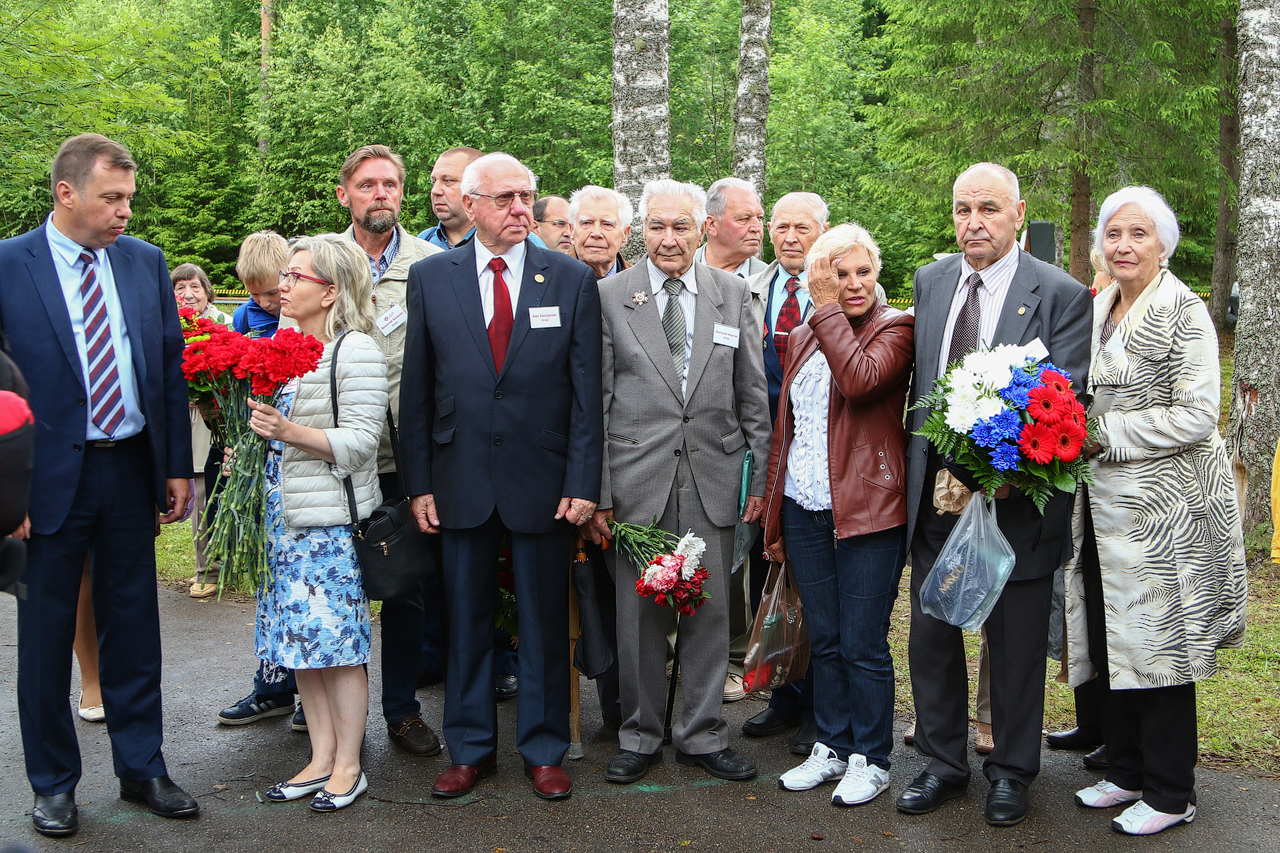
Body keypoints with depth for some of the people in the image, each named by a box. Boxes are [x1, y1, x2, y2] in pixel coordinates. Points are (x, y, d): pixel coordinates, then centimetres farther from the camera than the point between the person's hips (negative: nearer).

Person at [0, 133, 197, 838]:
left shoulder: (146, 262, 5)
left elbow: (171, 366, 8)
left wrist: (178, 465, 6)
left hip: (132, 469, 3)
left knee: (134, 626, 12)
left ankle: (142, 769, 27)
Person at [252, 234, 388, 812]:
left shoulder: (356, 351, -10)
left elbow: (359, 440, -16)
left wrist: (288, 431, -24)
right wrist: (252, 423, 4)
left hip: (332, 517, -8)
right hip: (286, 515, 8)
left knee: (338, 641, -2)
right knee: (301, 638, 10)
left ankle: (348, 765, 10)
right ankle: (321, 759, 20)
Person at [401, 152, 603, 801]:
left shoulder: (571, 279, 1)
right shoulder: (430, 277, 3)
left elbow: (587, 391, -1)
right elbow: (416, 390, 4)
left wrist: (582, 481, -7)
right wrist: (419, 482, 0)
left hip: (542, 479, -1)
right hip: (460, 479, 1)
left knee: (544, 620, 8)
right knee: (465, 618, 11)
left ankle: (543, 751, 24)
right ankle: (469, 749, 26)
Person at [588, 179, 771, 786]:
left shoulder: (734, 293, 8)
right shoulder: (609, 296, 2)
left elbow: (753, 394, 10)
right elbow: (594, 403, 1)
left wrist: (759, 475, 6)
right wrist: (596, 491, -4)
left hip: (712, 479, 2)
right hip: (637, 479, -1)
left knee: (710, 611, 7)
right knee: (638, 614, 6)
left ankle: (703, 735, 23)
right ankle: (639, 736, 22)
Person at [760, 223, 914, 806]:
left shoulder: (895, 329, -4)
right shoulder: (803, 337, 14)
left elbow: (861, 380, -25)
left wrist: (829, 310, -16)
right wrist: (774, 512, 16)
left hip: (867, 512, -5)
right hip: (804, 510, 6)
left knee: (863, 645, 0)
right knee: (823, 640, 13)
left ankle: (871, 759, 16)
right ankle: (831, 747, 26)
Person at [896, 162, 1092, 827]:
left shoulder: (1060, 294, -8)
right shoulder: (930, 281, 8)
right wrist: (920, 467, 8)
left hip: (1016, 498, -4)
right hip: (935, 492, 5)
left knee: (1016, 641, 10)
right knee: (931, 631, 13)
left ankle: (1011, 771, 28)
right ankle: (943, 764, 30)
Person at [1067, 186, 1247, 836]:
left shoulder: (1184, 312, -10)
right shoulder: (1097, 310, 11)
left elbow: (1197, 416, -16)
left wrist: (1107, 435, -17)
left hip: (1162, 507, -7)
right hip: (1104, 504, 7)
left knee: (1156, 644, 0)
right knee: (1108, 642, 12)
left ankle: (1170, 794, 14)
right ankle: (1126, 772, 27)